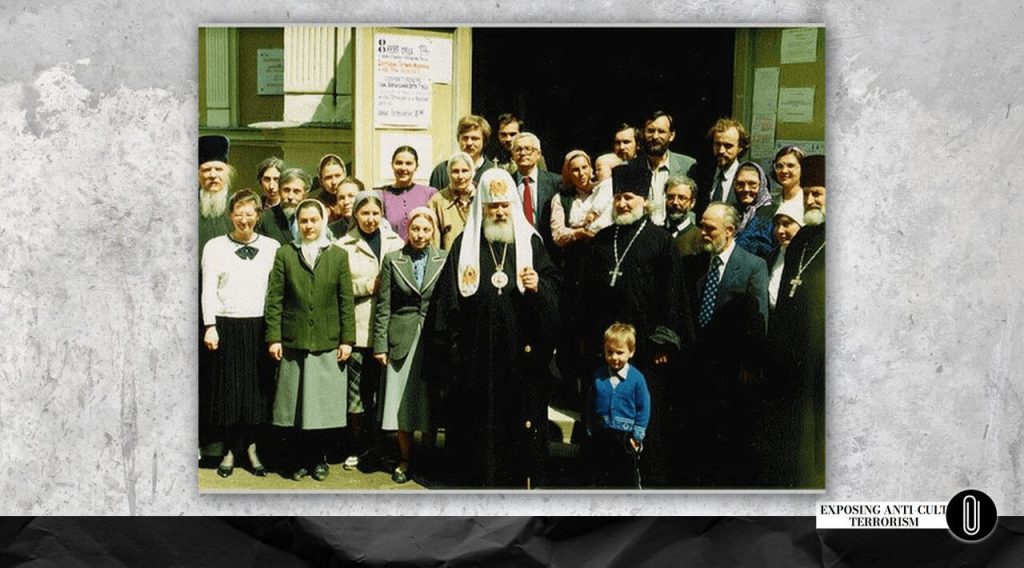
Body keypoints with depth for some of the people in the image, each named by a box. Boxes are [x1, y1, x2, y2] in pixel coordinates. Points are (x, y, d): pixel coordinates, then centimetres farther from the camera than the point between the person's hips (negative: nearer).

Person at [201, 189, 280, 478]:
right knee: (228, 387, 3)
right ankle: (230, 449, 14)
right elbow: (208, 290, 1)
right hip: (227, 325, -1)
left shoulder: (272, 247, 5)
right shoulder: (215, 247, 4)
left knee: (258, 388, 4)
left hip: (260, 325, 1)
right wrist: (210, 326, -7)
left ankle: (251, 446, 17)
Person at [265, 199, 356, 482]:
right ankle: (299, 459, 15)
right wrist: (274, 337, -5)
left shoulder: (338, 255, 8)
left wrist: (347, 339, -2)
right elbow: (274, 299, 2)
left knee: (324, 403, 3)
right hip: (293, 342, 0)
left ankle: (320, 458, 17)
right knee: (295, 403, 4)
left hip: (328, 343, 0)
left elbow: (346, 301, 5)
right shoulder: (284, 254, 6)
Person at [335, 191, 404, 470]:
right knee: (356, 389, 1)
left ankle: (379, 443, 20)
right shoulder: (343, 246, 3)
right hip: (357, 329, -2)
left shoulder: (395, 242, 9)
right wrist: (367, 286, -9)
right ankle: (358, 444, 15)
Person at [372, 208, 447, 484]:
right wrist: (380, 344, -1)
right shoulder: (393, 260, 4)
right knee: (402, 401, 3)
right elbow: (383, 306, 4)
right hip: (402, 340, 0)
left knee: (430, 400, 4)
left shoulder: (444, 261, 3)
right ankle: (405, 459, 16)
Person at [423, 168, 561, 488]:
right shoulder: (464, 244, 8)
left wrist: (538, 286, -17)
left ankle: (522, 479, 12)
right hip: (476, 354, 0)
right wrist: (447, 349, -2)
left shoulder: (530, 242, 9)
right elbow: (447, 297, 4)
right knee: (478, 421, 3)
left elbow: (554, 285, 6)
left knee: (520, 418, 2)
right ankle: (478, 479, 14)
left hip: (521, 352, 0)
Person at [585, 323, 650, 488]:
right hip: (600, 436, 3)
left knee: (628, 479, 7)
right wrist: (590, 432, 7)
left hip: (625, 437, -3)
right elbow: (590, 405, 7)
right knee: (600, 477, 16)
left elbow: (643, 409, -6)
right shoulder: (598, 375, -2)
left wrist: (637, 436, -8)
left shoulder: (637, 378, -11)